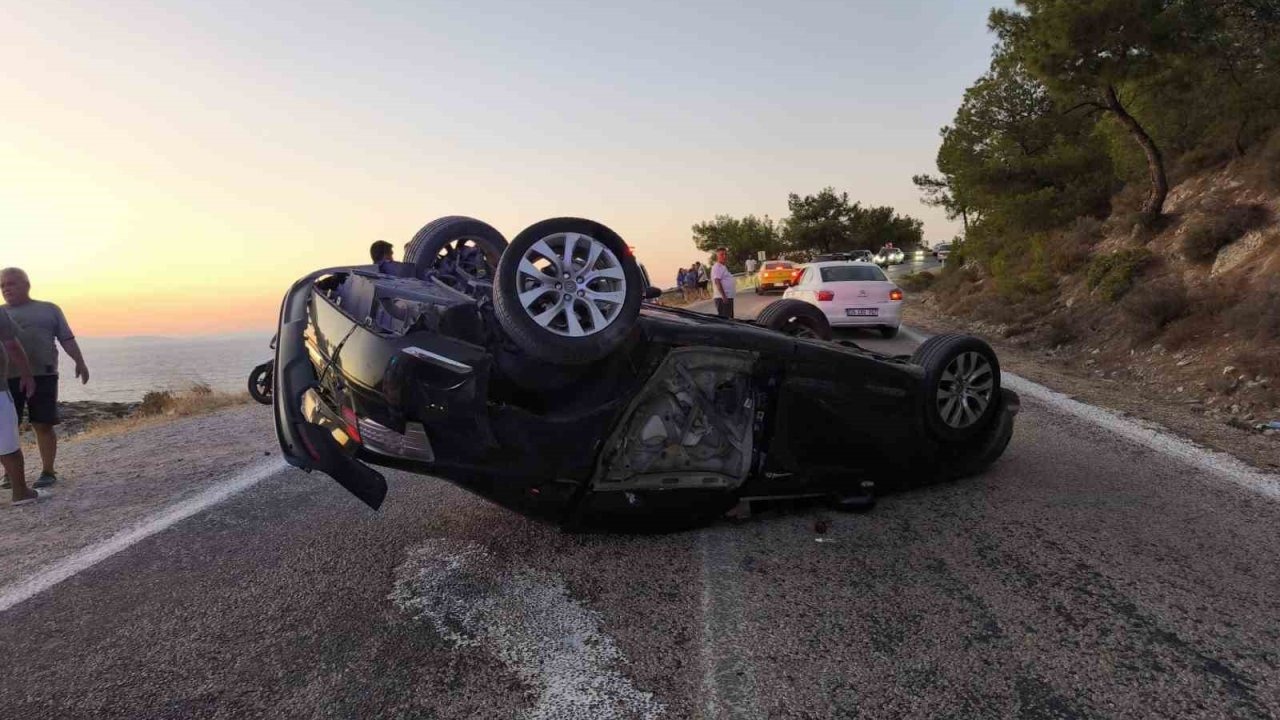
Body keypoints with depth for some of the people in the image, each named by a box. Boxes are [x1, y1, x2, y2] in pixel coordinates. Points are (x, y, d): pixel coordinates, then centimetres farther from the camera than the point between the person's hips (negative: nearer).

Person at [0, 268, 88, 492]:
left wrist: (79, 362, -4)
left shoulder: (49, 309, 12)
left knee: (43, 425, -1)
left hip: (42, 376, -2)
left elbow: (67, 338, 7)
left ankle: (48, 472, 5)